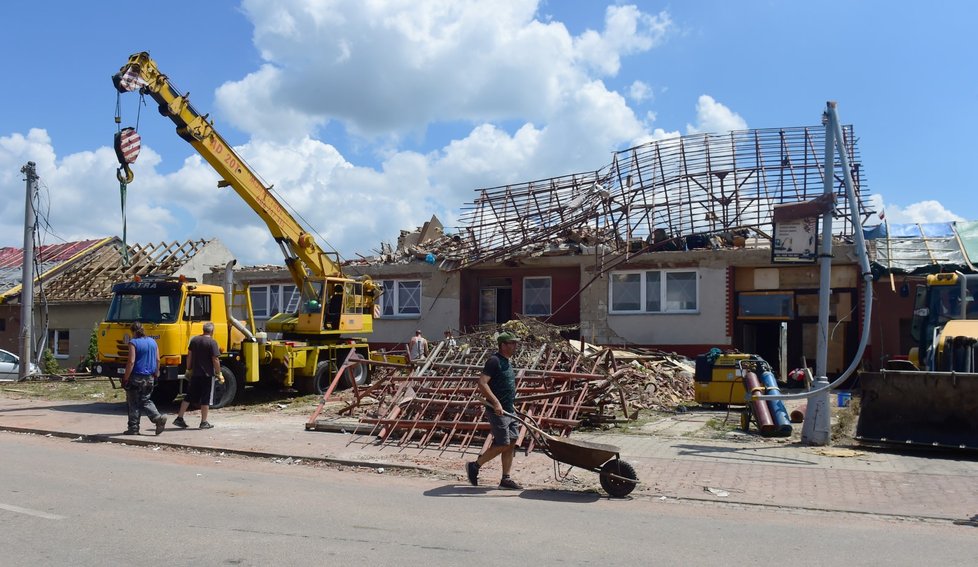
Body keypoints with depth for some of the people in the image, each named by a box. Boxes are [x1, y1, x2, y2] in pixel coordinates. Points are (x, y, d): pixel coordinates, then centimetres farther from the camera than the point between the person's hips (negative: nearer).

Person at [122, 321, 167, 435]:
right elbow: (157, 360, 11)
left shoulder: (133, 343, -11)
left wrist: (125, 378, -13)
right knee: (145, 401, 16)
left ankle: (133, 428, 7)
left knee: (133, 404, 4)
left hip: (136, 378, -6)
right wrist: (156, 373, 22)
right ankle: (158, 418, -4)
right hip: (149, 378, 6)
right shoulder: (152, 342, 8)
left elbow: (131, 362, -17)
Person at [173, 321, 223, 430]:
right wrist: (219, 374, -8)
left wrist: (189, 369, 22)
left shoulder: (194, 340, 6)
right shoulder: (212, 342, -12)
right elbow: (215, 360, -15)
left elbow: (189, 355, 12)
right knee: (206, 399, 1)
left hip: (195, 374, 6)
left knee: (189, 396, 14)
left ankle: (179, 418, 15)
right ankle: (204, 422, 5)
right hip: (207, 374, -6)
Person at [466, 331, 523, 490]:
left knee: (511, 443, 7)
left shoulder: (507, 362, 16)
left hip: (509, 411, 9)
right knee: (502, 444, -9)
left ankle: (506, 479, 13)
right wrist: (496, 402, -26)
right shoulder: (494, 361, -13)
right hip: (497, 411, -9)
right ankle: (474, 466, 7)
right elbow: (482, 383, -22)